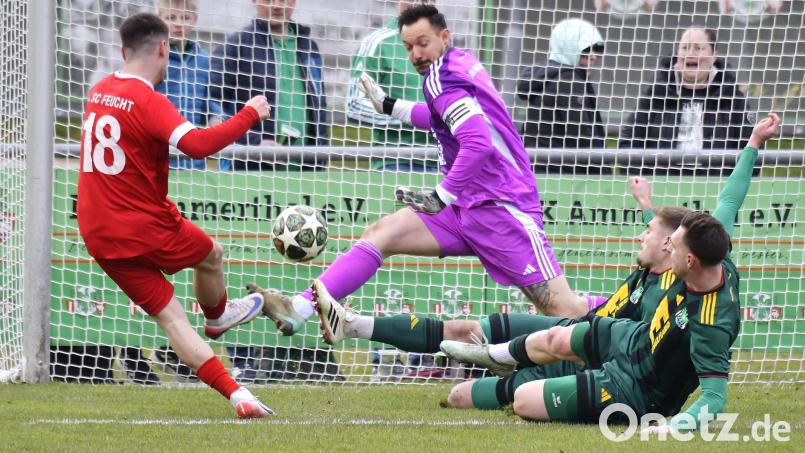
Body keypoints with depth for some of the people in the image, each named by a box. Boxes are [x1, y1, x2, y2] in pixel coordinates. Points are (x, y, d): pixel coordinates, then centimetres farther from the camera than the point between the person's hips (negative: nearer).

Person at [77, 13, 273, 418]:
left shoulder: (98, 92, 6)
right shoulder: (147, 101, -19)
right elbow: (198, 144, -33)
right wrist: (249, 115, -23)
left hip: (98, 235, 7)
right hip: (146, 228, -7)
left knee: (168, 315, 5)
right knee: (210, 254, 24)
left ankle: (235, 394, 2)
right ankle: (217, 317, 50)